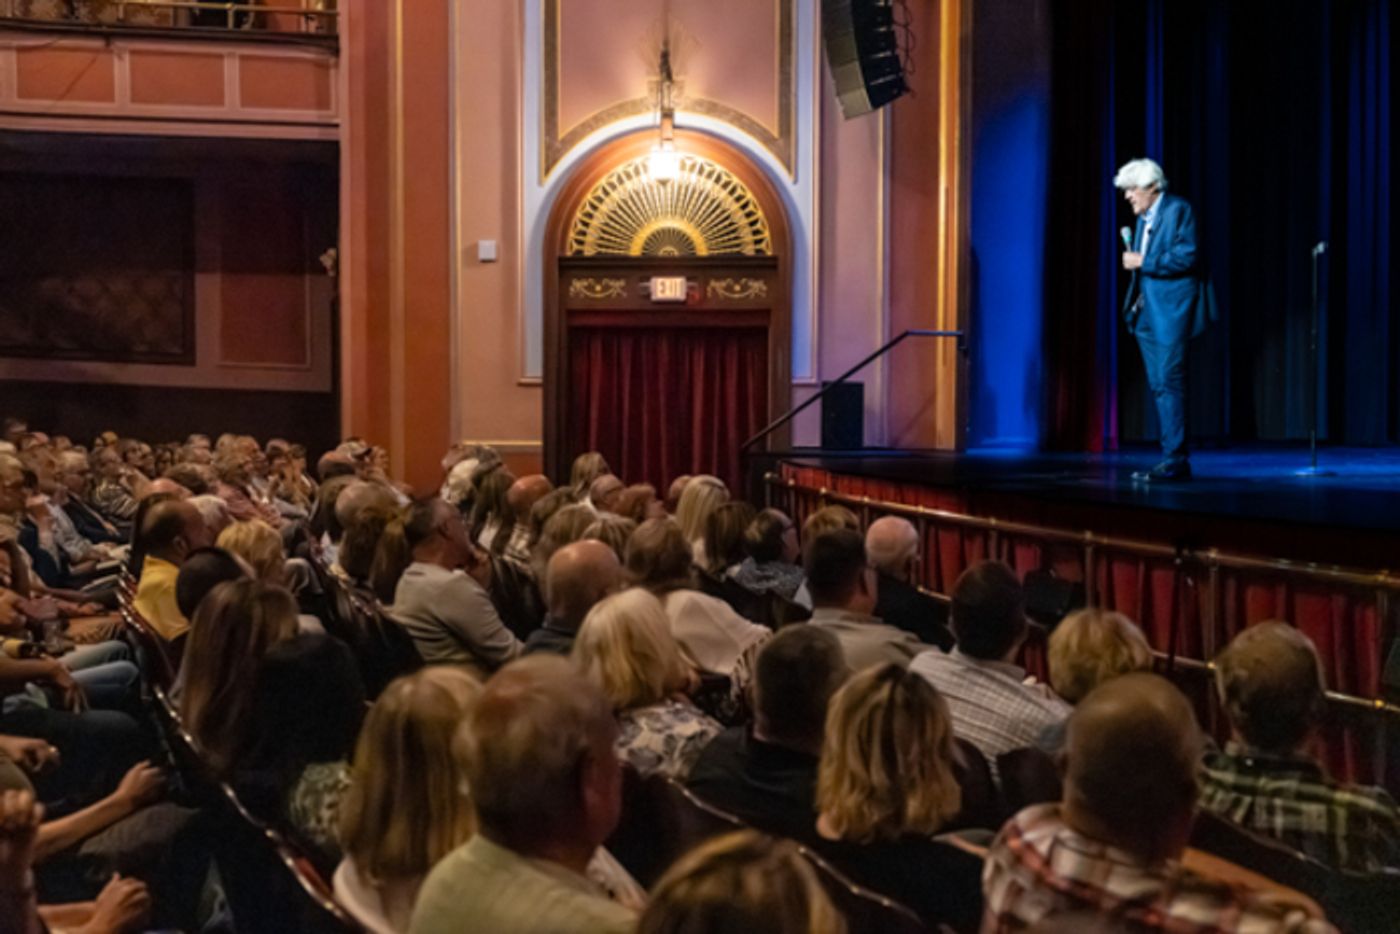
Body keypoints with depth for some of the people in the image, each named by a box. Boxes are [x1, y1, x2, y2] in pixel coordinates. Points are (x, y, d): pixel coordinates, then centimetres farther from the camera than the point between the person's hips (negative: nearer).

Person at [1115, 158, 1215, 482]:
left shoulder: (1178, 210, -8)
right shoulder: (1143, 217, 17)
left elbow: (1187, 256, -18)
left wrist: (1143, 262, -17)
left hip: (1171, 311, -9)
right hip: (1147, 312, 9)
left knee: (1168, 384, -11)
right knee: (1158, 386, 8)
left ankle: (1174, 459, -8)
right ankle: (1175, 461, 13)